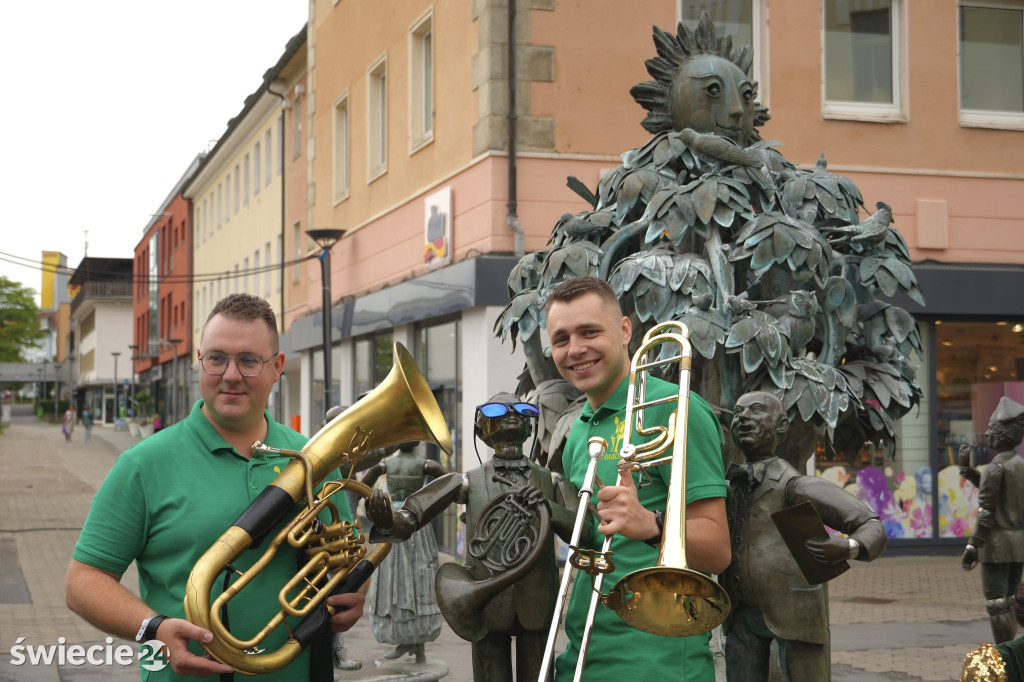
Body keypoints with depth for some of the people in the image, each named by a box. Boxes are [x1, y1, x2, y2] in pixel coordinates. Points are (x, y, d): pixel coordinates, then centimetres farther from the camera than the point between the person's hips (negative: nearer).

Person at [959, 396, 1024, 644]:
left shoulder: (995, 467, -15)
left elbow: (986, 511, -17)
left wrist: (973, 545, -14)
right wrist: (967, 470, 26)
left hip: (998, 542, -8)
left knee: (996, 603, -2)